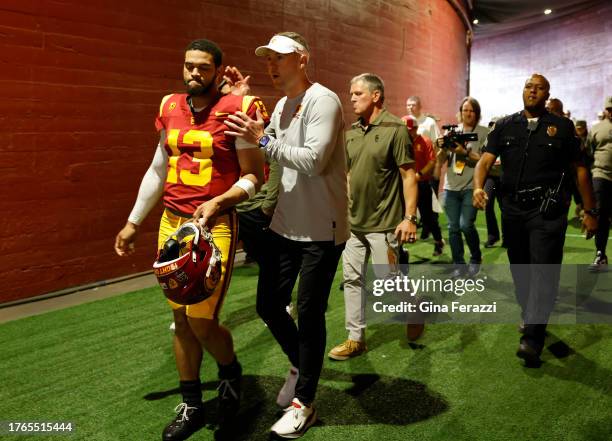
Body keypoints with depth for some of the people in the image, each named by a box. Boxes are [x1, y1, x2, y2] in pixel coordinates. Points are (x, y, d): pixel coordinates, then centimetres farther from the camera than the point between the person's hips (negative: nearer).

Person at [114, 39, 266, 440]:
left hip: (215, 226, -5)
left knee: (201, 320, -7)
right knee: (181, 318, 10)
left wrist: (218, 202, -24)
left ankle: (231, 371, 27)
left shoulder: (237, 110, -8)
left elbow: (254, 176, -7)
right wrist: (133, 222, 20)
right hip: (171, 223, 6)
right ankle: (192, 406, 26)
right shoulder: (170, 108, 9)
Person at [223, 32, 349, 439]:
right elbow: (266, 152, 8)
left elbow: (314, 161, -23)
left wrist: (263, 139, -21)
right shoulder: (282, 106, 12)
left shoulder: (323, 101, -13)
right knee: (269, 306, 13)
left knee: (310, 315, 2)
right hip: (286, 224, 8)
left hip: (321, 230, -8)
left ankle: (304, 403, 18)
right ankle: (300, 365, 39)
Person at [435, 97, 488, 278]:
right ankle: (459, 265, 18)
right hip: (451, 187, 3)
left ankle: (476, 258, 12)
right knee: (453, 227, 5)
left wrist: (465, 152, -19)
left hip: (471, 186, -3)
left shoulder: (484, 132, 1)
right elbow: (440, 163, 8)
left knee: (466, 225, -13)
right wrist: (442, 148, -11)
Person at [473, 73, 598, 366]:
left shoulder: (562, 126, 3)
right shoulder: (504, 126, 8)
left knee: (544, 271, -10)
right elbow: (485, 161, -3)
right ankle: (529, 314, 36)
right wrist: (478, 188, -24)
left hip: (547, 209, -3)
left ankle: (532, 338, -11)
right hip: (513, 208, 3)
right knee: (519, 269, 14)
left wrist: (589, 212, 4)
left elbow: (579, 169, 6)